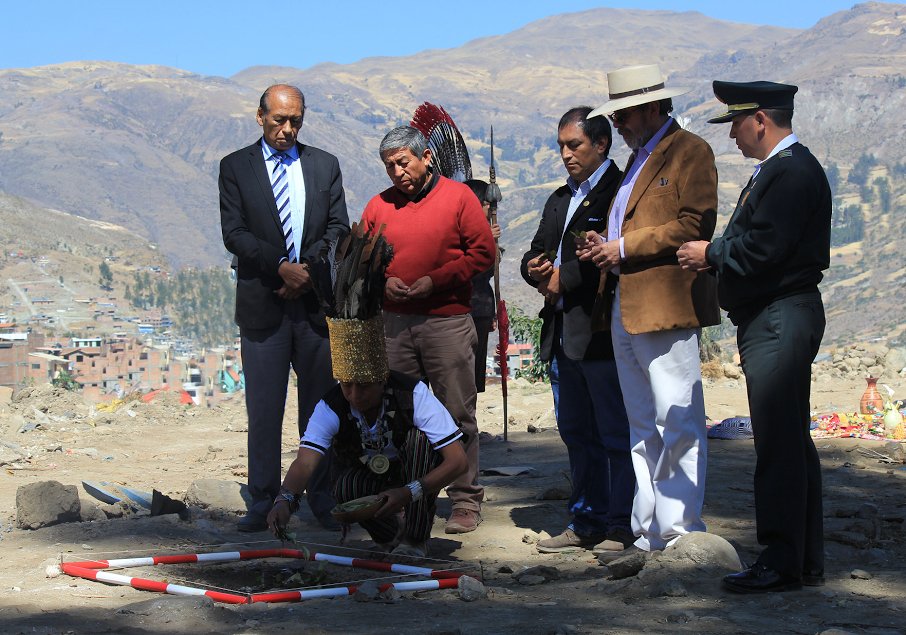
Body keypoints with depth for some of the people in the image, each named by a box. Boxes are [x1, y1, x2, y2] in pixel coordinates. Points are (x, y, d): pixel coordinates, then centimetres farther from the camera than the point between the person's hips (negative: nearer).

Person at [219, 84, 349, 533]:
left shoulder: (325, 165, 12)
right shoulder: (235, 167, 5)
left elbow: (338, 229, 7)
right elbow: (234, 233, -5)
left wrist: (310, 271, -9)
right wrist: (282, 267, -15)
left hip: (317, 299, 2)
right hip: (262, 306, -2)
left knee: (321, 407, 5)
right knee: (263, 411, 0)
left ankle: (321, 500, 14)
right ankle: (263, 503, 7)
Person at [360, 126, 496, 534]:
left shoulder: (458, 197, 1)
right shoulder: (379, 206, 12)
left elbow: (482, 252, -4)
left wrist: (436, 280, -12)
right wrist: (382, 282, -4)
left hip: (446, 322, -4)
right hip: (394, 324, 4)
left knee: (457, 413, -1)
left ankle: (465, 500, 4)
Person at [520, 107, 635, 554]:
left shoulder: (620, 192, -8)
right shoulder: (560, 198, 21)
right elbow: (536, 252, 22)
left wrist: (563, 278, -14)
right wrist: (536, 268, -1)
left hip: (604, 331, -9)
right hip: (565, 333, 9)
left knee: (617, 433, -3)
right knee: (576, 430, 14)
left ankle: (622, 525, 3)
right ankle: (588, 521, 22)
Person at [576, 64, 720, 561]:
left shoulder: (689, 151, -5)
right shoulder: (640, 158, 24)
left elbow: (694, 226, -16)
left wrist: (624, 248, -14)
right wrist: (604, 245, 9)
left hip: (667, 311, -10)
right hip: (626, 312, 10)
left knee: (677, 426, -7)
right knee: (644, 430, 11)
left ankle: (680, 535, -3)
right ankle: (649, 534, 15)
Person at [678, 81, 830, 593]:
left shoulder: (792, 171, -15)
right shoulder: (781, 168, 19)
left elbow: (763, 249, -22)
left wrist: (711, 253, -8)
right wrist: (717, 258, 5)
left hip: (780, 321, -11)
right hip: (773, 320, 11)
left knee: (779, 444, -8)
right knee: (792, 441, 13)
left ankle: (783, 564, -3)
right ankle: (807, 560, 20)